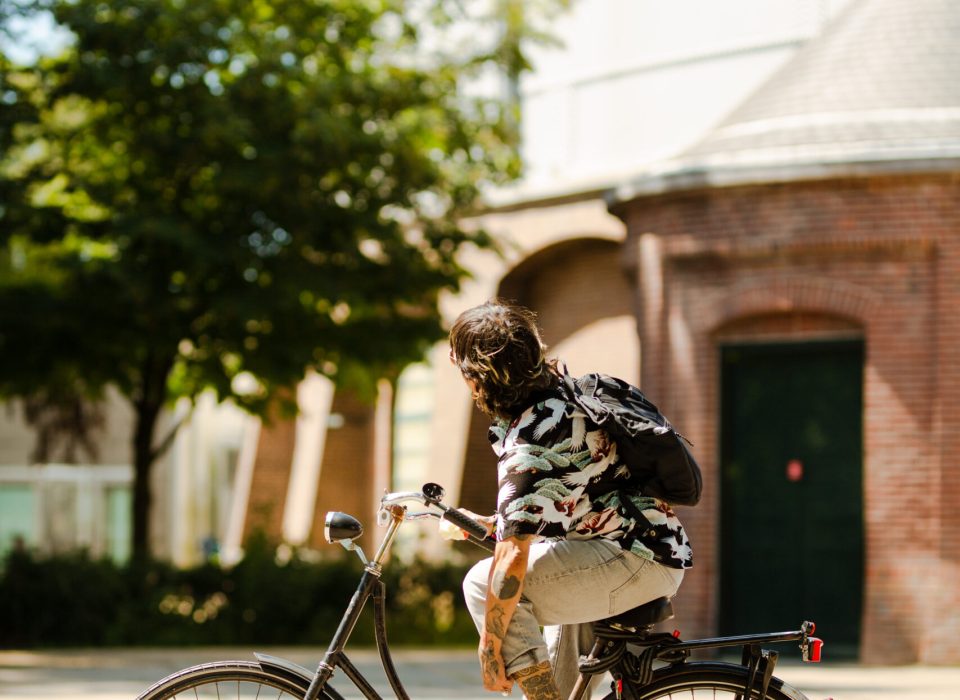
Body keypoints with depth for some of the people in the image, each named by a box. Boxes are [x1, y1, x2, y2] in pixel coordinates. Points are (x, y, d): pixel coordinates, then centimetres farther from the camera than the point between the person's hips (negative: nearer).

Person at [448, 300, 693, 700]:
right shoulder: (558, 393, 7)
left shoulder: (528, 441, -22)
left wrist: (490, 645, -20)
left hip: (639, 561, -11)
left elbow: (513, 558, -27)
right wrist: (494, 522, 24)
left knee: (484, 582, -19)